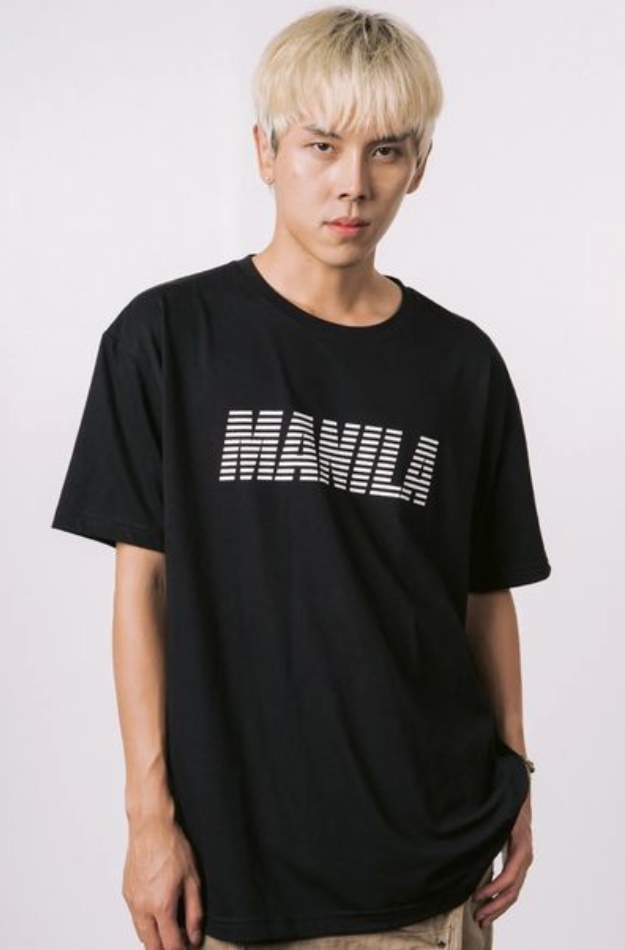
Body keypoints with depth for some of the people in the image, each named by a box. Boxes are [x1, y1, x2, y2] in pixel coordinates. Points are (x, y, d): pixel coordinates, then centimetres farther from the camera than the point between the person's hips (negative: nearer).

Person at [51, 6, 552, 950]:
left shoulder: (462, 365, 2)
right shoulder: (168, 337, -5)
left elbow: (486, 592, 9)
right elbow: (142, 584, -4)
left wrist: (516, 775, 6)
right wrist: (150, 809, -6)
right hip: (237, 844, -2)